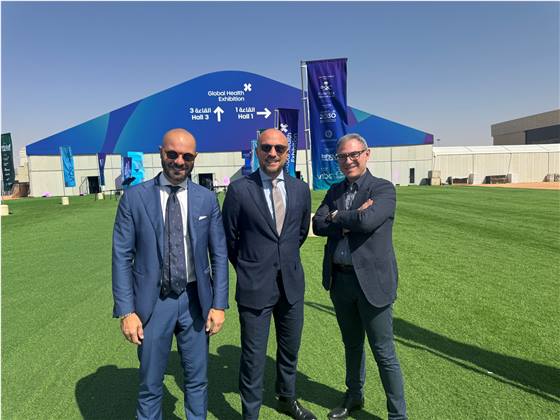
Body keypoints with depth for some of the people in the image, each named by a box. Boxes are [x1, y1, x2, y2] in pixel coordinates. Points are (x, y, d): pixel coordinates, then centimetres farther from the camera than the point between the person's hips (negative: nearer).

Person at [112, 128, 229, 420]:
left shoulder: (207, 199, -1)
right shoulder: (135, 197, -5)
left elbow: (219, 254, 2)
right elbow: (122, 257, -4)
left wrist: (219, 304, -2)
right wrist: (126, 311, -8)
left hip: (194, 300, 2)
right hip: (153, 302, -1)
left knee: (197, 380, 17)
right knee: (150, 386, 14)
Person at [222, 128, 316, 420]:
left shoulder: (301, 190, 2)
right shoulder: (239, 189, -9)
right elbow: (229, 238, 0)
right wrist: (247, 268, 8)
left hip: (292, 284, 4)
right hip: (255, 287, -4)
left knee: (290, 349, 21)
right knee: (253, 357, 7)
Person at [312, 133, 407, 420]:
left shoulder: (383, 189, -8)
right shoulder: (335, 191, 9)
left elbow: (367, 220, -26)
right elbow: (318, 225, -5)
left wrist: (337, 217, -9)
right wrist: (351, 219, -17)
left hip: (372, 281, -5)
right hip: (340, 280, 6)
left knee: (384, 353, 6)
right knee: (352, 345, 23)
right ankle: (354, 396, 44)